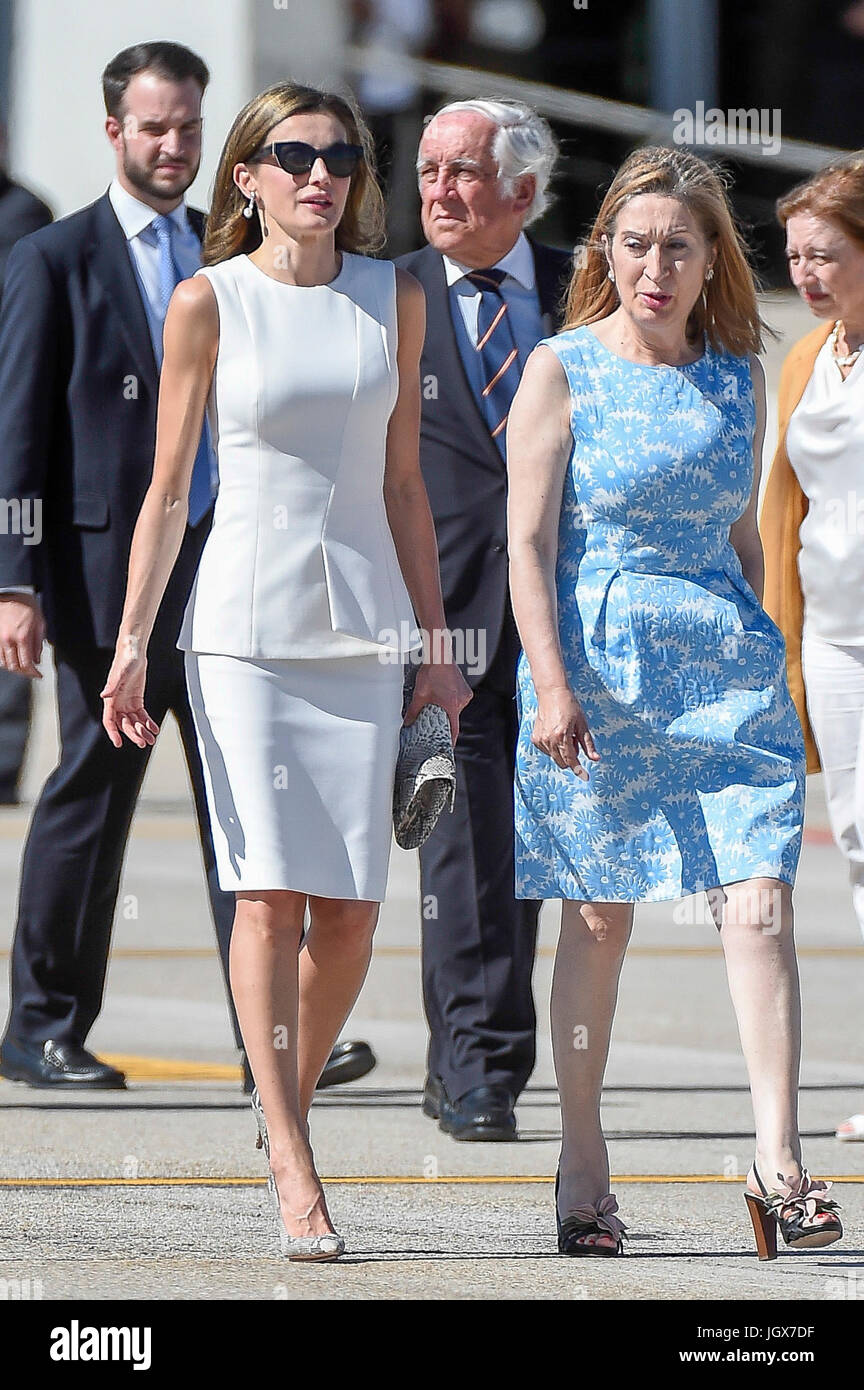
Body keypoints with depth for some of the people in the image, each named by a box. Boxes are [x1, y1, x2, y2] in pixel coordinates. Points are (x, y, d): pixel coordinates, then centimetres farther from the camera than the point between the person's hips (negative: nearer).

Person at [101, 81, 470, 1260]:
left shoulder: (393, 298, 10)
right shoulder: (209, 300, 1)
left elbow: (403, 484, 14)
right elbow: (168, 490, 3)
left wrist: (435, 642, 11)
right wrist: (132, 642, -4)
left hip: (362, 625, 3)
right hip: (245, 624, -3)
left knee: (351, 907, -2)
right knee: (269, 889, -10)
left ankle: (286, 1107, 23)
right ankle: (293, 1173, -10)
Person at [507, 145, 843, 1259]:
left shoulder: (737, 379, 10)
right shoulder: (562, 372, -1)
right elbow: (528, 543, -6)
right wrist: (553, 685, -15)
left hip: (726, 665, 3)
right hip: (598, 666, -3)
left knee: (760, 905, -10)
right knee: (599, 917, 4)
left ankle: (777, 1162, -12)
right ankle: (583, 1165, 15)